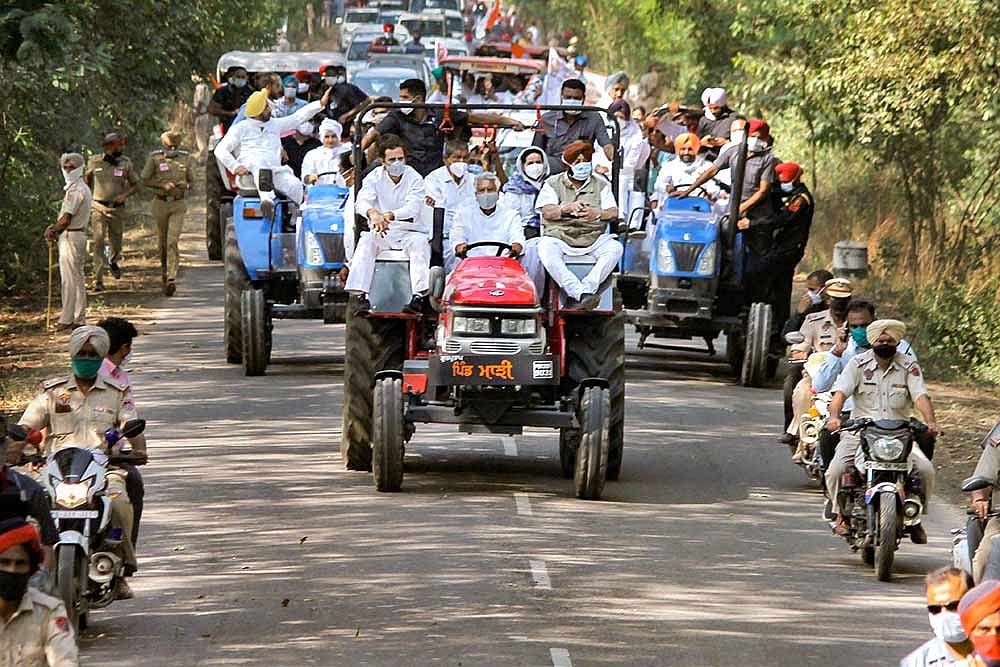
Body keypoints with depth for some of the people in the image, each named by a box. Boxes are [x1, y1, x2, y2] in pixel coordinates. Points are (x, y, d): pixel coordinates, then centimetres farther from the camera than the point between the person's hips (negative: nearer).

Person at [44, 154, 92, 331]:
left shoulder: (76, 190, -17)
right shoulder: (81, 187, 16)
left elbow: (66, 219, -19)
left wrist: (53, 231, -3)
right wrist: (54, 228, 4)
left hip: (70, 237, -10)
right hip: (79, 235, 10)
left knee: (69, 280, -7)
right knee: (77, 279, 13)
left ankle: (66, 320, -5)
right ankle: (79, 319, 16)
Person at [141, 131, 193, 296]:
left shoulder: (186, 159, 3)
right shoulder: (155, 158, -2)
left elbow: (191, 182, 12)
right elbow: (145, 180, -3)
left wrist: (186, 185, -11)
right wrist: (163, 185, -15)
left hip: (178, 205, -1)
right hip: (160, 203, 1)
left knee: (173, 241, -14)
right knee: (163, 240, 12)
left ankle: (171, 279, -20)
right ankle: (164, 268, 38)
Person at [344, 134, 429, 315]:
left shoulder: (414, 178, -4)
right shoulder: (374, 177, 2)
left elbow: (413, 208, -20)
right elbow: (362, 201, -15)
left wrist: (389, 215, -40)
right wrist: (373, 213, -40)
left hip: (409, 232, -1)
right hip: (381, 232, 1)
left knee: (419, 243, -33)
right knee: (366, 241, -29)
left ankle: (418, 297, -38)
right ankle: (362, 296, -36)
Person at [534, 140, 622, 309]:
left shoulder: (601, 185, 16)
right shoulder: (553, 183, 12)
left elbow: (613, 213, 3)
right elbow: (547, 212, -3)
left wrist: (597, 214, -20)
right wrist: (568, 208, -23)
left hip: (593, 238, 2)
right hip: (559, 236, -2)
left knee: (615, 248, -28)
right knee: (546, 250, -35)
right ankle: (582, 294, -43)